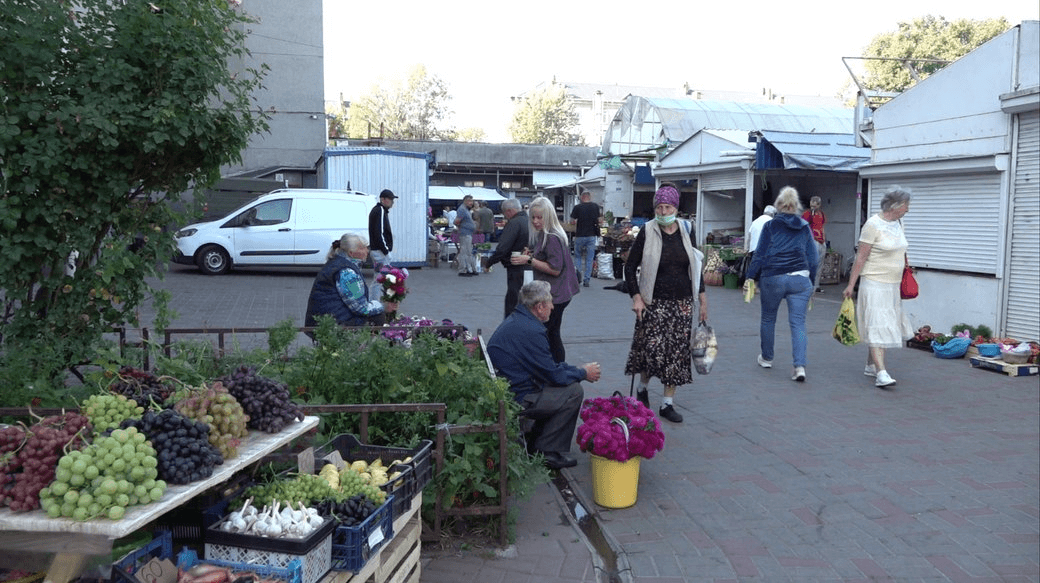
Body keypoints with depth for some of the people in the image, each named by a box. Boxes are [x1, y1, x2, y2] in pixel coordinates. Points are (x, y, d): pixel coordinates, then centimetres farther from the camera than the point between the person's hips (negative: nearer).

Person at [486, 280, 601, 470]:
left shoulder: (515, 320, 11)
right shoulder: (531, 331, -22)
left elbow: (549, 366, 19)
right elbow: (553, 375, -15)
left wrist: (577, 369, 14)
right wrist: (583, 373, 2)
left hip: (502, 392, 11)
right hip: (515, 401, -11)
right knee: (573, 391, -9)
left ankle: (534, 444, 21)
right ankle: (546, 452, -1)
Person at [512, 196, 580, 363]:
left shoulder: (552, 238, -18)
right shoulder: (543, 235, 14)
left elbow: (555, 269, -21)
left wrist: (530, 260, -19)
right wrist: (531, 254, 8)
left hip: (555, 295, -11)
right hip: (555, 294, 11)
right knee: (552, 334, 17)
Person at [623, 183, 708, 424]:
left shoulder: (686, 231, 5)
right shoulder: (647, 233, -4)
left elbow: (696, 266, 14)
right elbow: (630, 267, 0)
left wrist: (702, 298, 11)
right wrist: (636, 296, -10)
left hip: (682, 302, 3)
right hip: (654, 302, -3)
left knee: (677, 351, 3)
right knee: (652, 349, -10)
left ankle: (668, 403, 15)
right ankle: (642, 387, 21)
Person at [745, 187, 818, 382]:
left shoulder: (770, 226, 0)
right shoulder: (805, 228, 8)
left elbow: (759, 255, -2)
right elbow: (813, 259, 11)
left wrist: (751, 277, 6)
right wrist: (810, 282, 20)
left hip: (772, 278, -2)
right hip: (800, 279, 2)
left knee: (768, 319, 17)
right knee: (798, 323, 0)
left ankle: (766, 358, 31)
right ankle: (800, 366, -12)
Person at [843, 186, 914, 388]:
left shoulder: (898, 222, 10)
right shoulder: (873, 224, -13)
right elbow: (861, 256, -13)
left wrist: (904, 277, 22)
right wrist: (851, 285, -14)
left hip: (893, 285, 8)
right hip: (875, 283, -8)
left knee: (886, 326, 12)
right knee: (877, 326, -12)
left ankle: (870, 366, 24)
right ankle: (881, 373, -16)